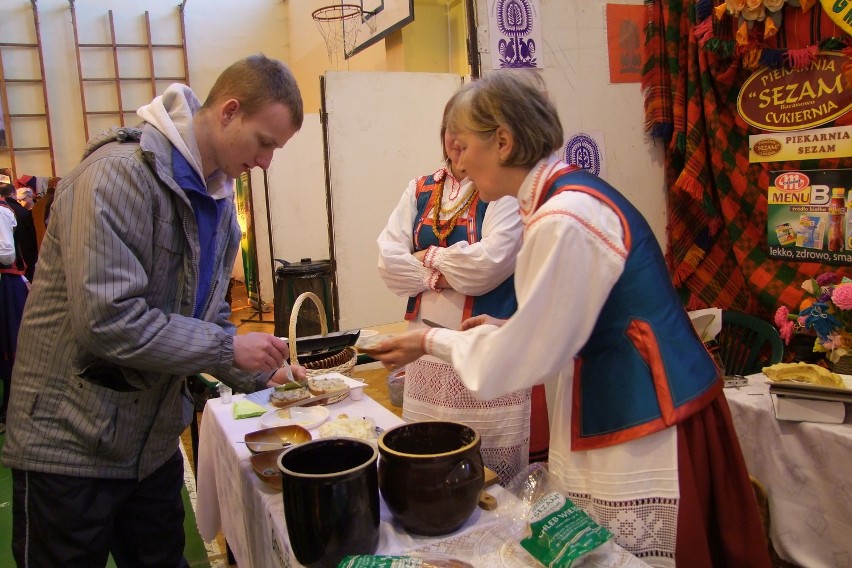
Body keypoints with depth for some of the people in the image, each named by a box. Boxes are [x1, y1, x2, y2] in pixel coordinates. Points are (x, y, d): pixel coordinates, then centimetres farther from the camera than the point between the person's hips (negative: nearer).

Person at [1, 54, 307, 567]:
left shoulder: (218, 196, 6)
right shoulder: (121, 173, -21)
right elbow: (105, 320, -29)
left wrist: (258, 374, -2)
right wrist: (229, 348, -22)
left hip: (154, 442, 8)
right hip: (71, 445, -7)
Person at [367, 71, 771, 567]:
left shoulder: (564, 220, -23)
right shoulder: (573, 195, 7)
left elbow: (527, 358, -17)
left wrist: (432, 342, -5)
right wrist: (504, 327, 11)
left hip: (644, 433, -9)